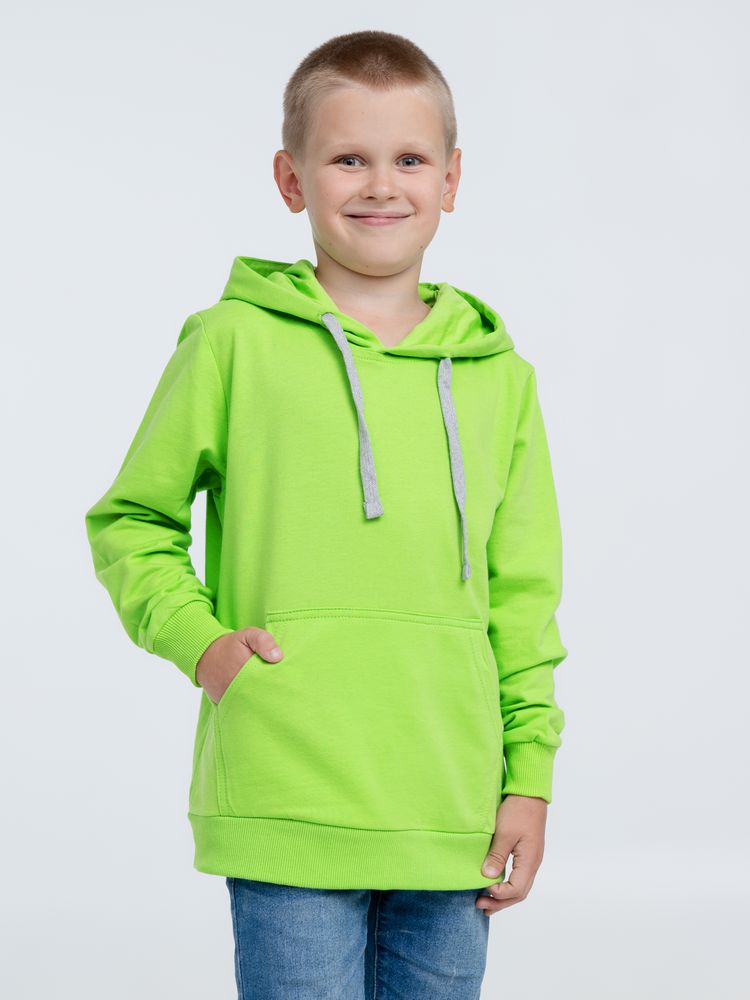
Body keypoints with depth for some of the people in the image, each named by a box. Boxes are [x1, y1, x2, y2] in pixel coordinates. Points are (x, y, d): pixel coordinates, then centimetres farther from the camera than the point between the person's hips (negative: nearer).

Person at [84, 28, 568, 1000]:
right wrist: (197, 637, -7)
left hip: (452, 821, 4)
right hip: (287, 804, -3)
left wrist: (530, 776, 8)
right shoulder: (235, 343, 1)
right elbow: (129, 520, 9)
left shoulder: (499, 376, 11)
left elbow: (523, 597, 13)